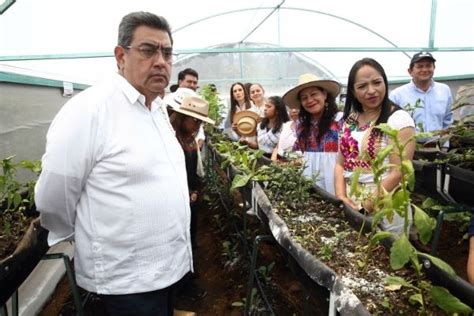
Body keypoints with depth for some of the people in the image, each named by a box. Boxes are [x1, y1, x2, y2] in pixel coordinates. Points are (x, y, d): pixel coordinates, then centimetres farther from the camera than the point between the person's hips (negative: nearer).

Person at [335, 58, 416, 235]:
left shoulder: (399, 119, -12)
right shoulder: (350, 120, 6)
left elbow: (398, 173, -17)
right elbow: (341, 164, 7)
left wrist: (365, 207, -18)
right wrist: (341, 197, -8)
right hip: (350, 206, 6)